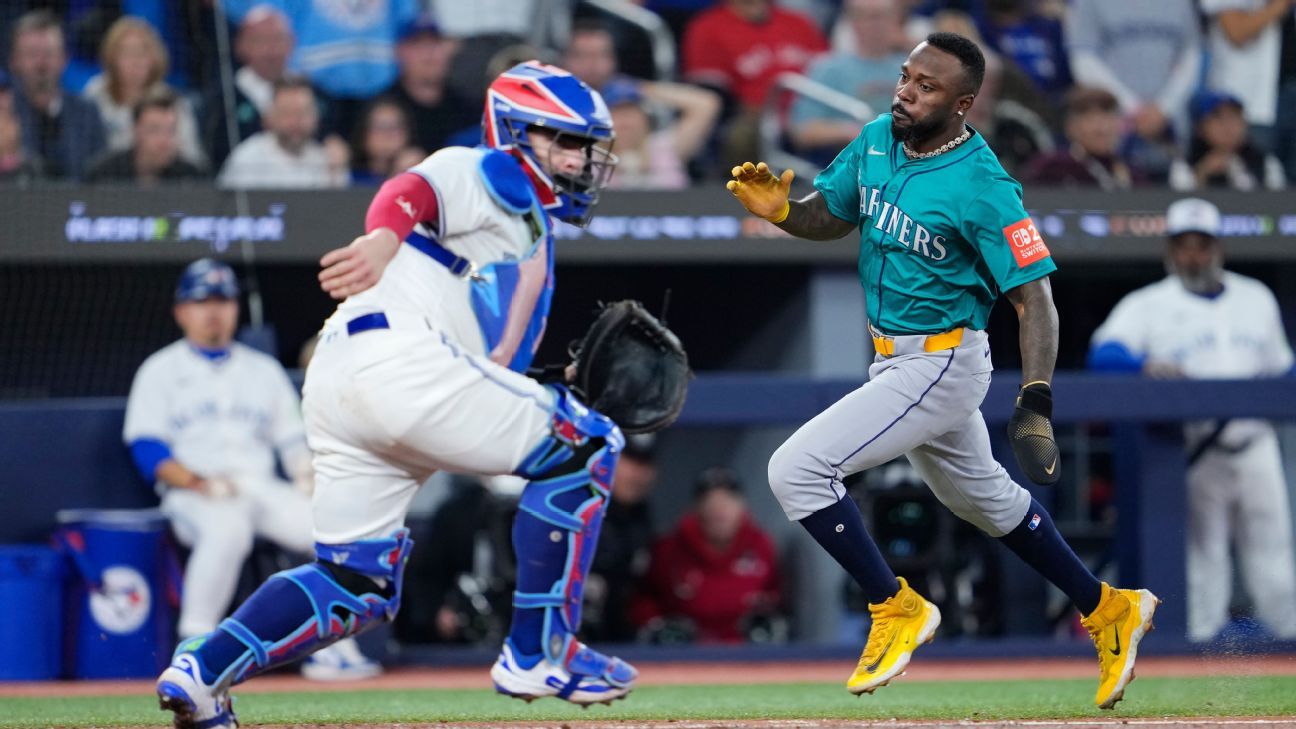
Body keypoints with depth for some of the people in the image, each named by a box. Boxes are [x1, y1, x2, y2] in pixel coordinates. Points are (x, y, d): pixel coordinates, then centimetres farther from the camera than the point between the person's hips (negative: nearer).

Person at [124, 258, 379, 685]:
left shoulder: (264, 370, 23)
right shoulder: (160, 372, 10)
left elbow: (293, 437, 18)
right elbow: (147, 449, -2)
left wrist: (308, 477, -4)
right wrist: (200, 483, -17)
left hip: (263, 489, 4)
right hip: (194, 494, -4)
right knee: (227, 529, -40)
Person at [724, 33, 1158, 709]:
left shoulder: (982, 186, -24)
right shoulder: (876, 140, -2)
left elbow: (1034, 297, -24)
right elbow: (829, 216, 11)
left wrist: (1036, 405, -34)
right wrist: (780, 210, -12)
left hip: (941, 366, -9)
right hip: (895, 361, 9)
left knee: (797, 469, -16)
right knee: (982, 498, 25)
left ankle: (895, 610, 0)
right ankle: (1107, 610, 41)